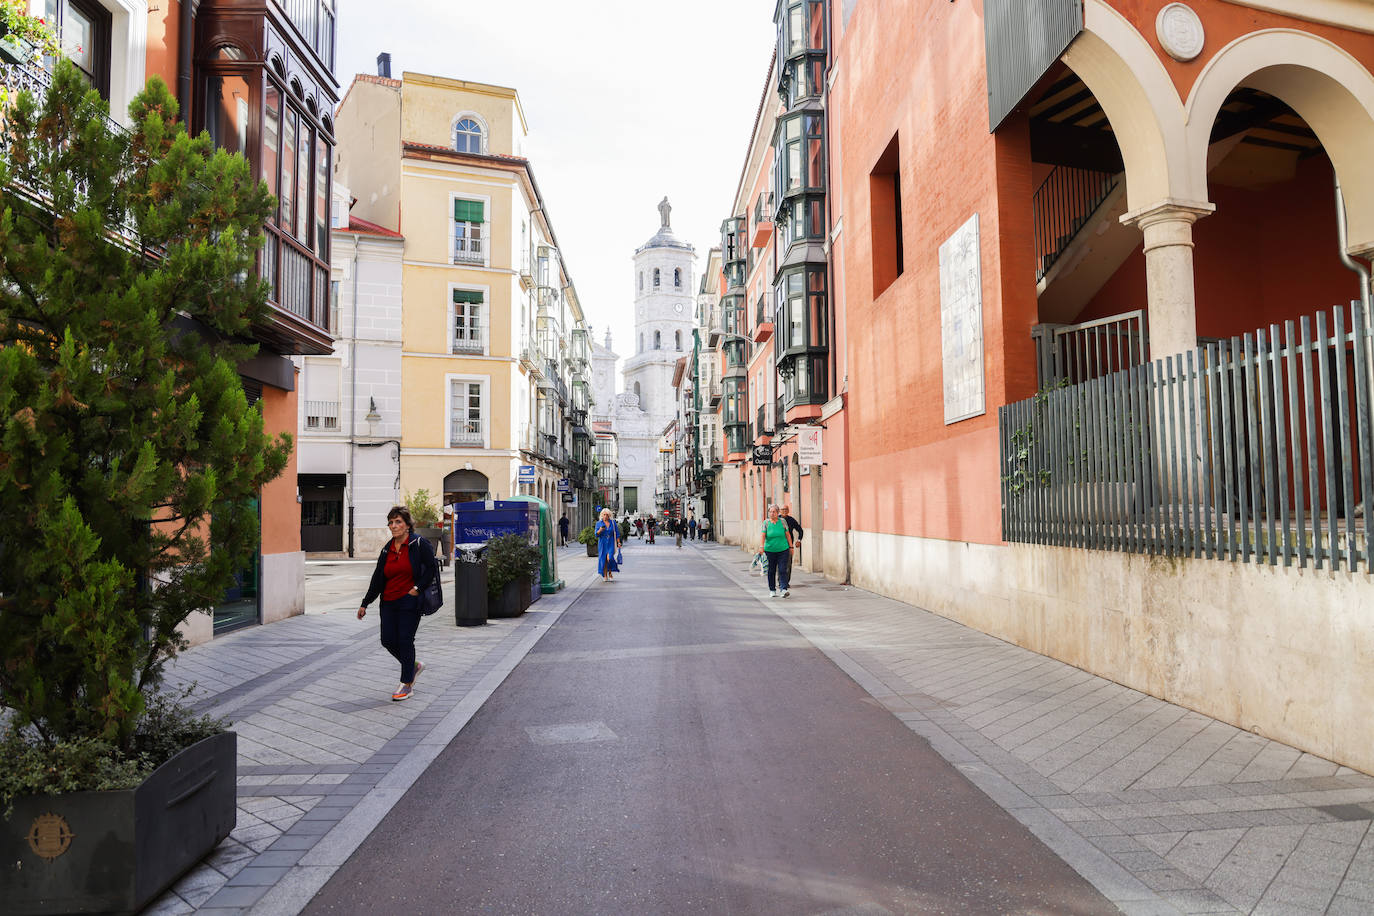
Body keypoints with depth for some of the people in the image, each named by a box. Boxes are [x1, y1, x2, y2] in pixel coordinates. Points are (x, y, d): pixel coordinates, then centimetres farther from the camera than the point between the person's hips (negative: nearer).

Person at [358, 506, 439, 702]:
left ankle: (407, 685, 9)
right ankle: (414, 666, 29)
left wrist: (417, 588, -15)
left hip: (410, 601, -6)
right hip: (388, 602, 6)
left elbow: (432, 568, -8)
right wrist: (365, 604, 13)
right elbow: (377, 579, 14)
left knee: (405, 640, -4)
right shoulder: (387, 549, 10)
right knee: (388, 640, 3)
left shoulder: (419, 544, -6)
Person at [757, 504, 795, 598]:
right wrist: (761, 546, -23)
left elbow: (788, 535, 8)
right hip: (770, 550, 0)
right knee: (771, 571, 7)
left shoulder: (782, 521, 3)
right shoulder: (766, 523, 1)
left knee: (782, 570, -8)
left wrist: (791, 547, 7)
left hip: (783, 550, 0)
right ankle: (772, 590, 18)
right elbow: (763, 535, -9)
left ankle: (783, 589, -10)